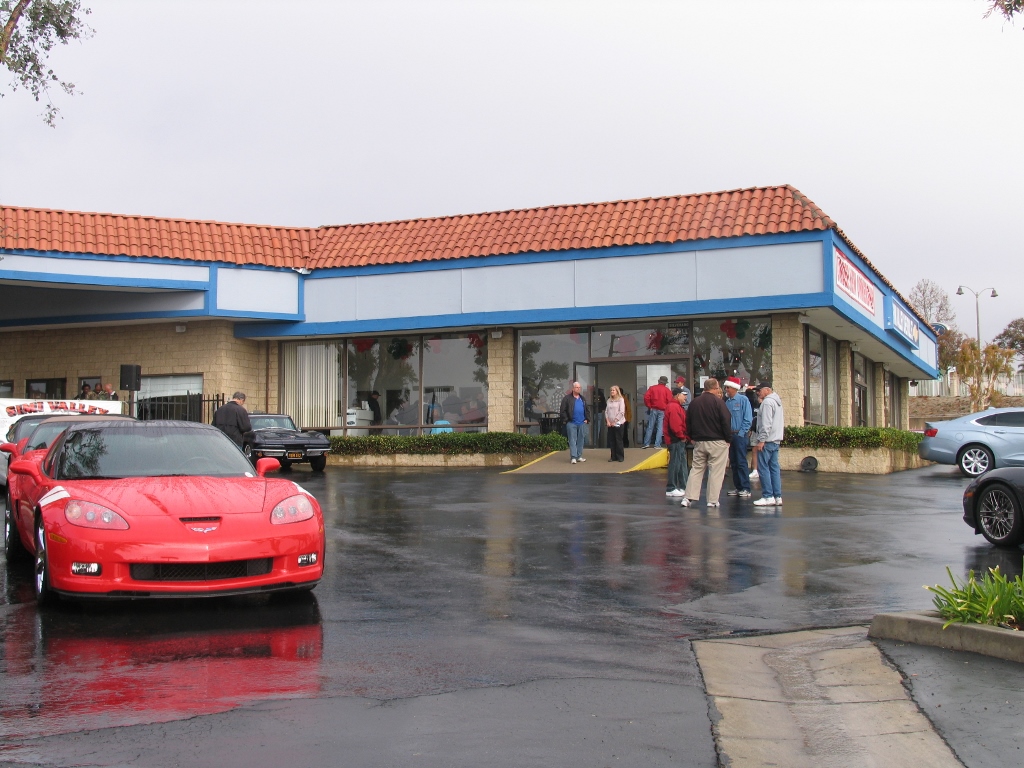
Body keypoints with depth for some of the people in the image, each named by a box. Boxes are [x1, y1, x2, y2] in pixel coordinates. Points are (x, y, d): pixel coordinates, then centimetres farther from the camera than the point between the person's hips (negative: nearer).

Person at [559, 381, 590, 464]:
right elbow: (562, 411, -6)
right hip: (571, 423, -5)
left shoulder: (583, 399, 16)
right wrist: (566, 420, -10)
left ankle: (579, 456, 16)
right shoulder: (567, 398, -3)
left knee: (581, 440, 8)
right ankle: (573, 457, -7)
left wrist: (587, 419, 9)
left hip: (582, 423, 5)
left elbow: (587, 410, 20)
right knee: (572, 440, -6)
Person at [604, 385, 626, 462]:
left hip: (618, 423, -5)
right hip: (610, 424, 5)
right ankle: (613, 456, 10)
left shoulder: (621, 400, -3)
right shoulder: (609, 400, 12)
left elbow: (621, 412, -9)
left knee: (618, 440, -3)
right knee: (611, 440, 4)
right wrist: (607, 421, -3)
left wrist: (615, 421, -13)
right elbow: (606, 411, 11)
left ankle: (620, 457, 3)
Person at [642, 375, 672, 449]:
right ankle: (657, 445, -4)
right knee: (660, 428, 1)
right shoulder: (667, 390, 0)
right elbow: (669, 401, -8)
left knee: (650, 427, 6)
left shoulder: (652, 388, 5)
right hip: (662, 411, -2)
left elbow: (646, 397, -4)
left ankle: (646, 444, 5)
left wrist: (649, 406, 6)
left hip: (653, 410, 2)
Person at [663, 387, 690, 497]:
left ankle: (683, 487, 21)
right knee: (675, 464, -7)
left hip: (680, 441, 11)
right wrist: (682, 437, -14)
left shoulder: (678, 407, 19)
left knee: (682, 465, 15)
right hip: (676, 441, -11)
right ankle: (671, 489, -3)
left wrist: (685, 437, 10)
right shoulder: (674, 407, -16)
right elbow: (675, 425, -24)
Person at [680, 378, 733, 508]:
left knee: (696, 469, 11)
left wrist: (692, 437, 22)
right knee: (716, 471, 1)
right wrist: (728, 438, -1)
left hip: (699, 442, 5)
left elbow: (688, 423, 14)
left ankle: (689, 497, 3)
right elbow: (726, 422, -12)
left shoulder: (694, 402, 7)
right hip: (717, 442, -5)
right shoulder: (718, 402, -11)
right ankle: (712, 500, 1)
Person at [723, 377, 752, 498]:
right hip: (729, 435, 6)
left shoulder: (743, 400, -6)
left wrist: (740, 433, -13)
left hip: (739, 435, -6)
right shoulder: (727, 402, 10)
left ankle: (745, 489, -6)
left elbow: (747, 420, -9)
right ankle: (737, 487, 15)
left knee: (741, 462, -8)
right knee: (733, 462, 9)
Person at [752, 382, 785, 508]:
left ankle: (768, 497, -8)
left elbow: (766, 424, -20)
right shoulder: (777, 401, 19)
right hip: (776, 440, 10)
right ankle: (777, 497, 8)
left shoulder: (767, 402, -12)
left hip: (767, 441, -10)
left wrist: (761, 440, -19)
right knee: (774, 468, 9)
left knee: (763, 468, -6)